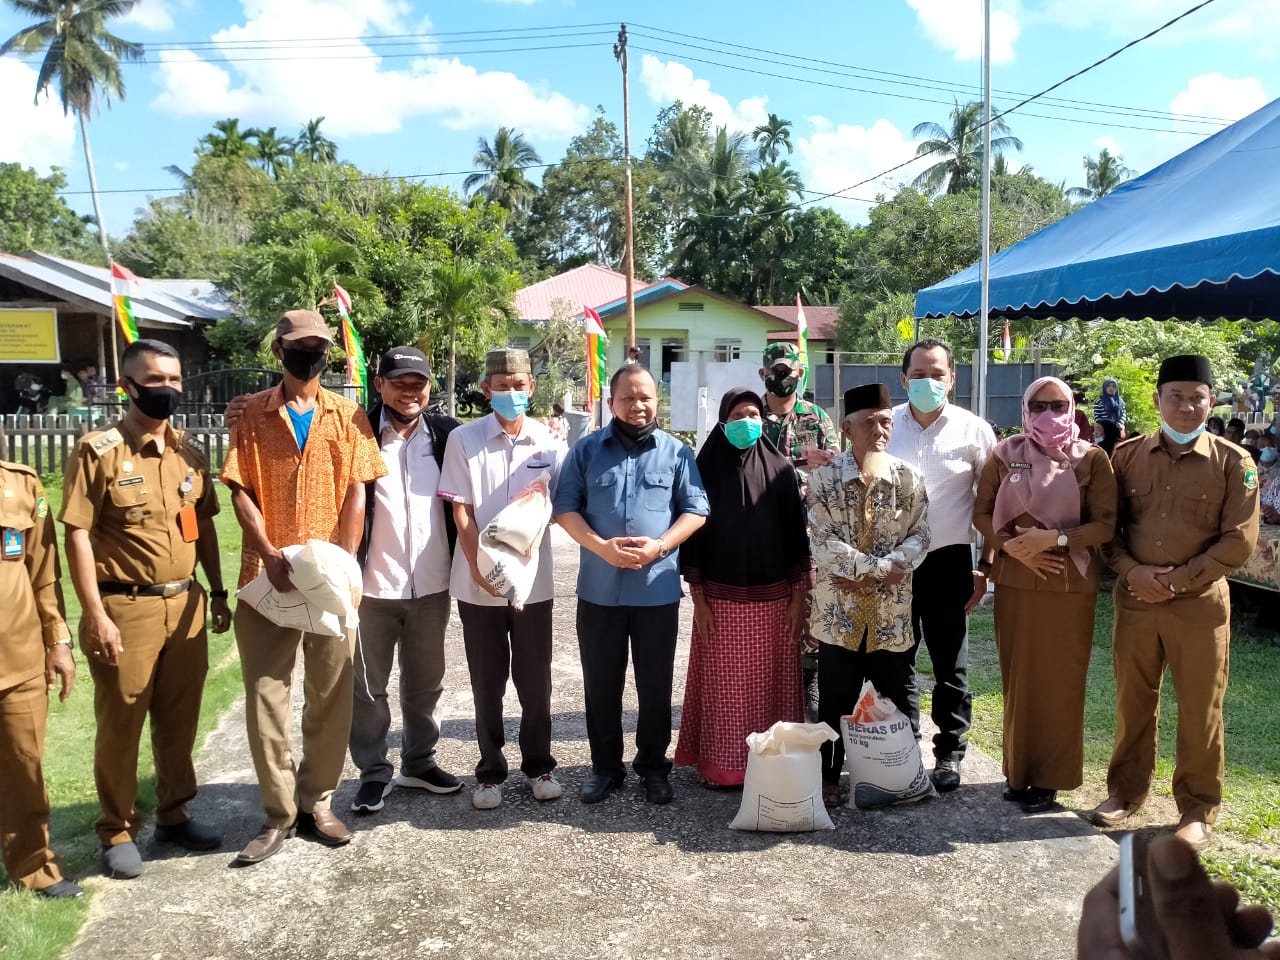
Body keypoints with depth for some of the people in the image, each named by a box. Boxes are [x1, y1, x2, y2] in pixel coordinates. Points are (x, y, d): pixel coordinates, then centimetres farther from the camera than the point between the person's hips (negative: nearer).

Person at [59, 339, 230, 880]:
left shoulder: (190, 452, 8)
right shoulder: (98, 451, -9)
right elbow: (77, 535, -11)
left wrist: (218, 593, 12)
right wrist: (96, 616, -15)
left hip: (184, 604, 5)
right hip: (126, 608, -5)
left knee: (179, 720, 14)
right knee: (120, 726, 7)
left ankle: (173, 815, 30)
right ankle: (117, 832, 22)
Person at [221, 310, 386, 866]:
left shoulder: (348, 416, 7)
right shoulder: (252, 414, 5)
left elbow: (356, 495, 2)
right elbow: (241, 492, 0)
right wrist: (270, 557, -14)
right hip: (267, 579, -1)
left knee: (331, 698, 8)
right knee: (266, 698, 3)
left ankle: (317, 804, 24)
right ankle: (279, 815, 17)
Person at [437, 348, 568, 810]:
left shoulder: (548, 442, 0)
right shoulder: (464, 439, -4)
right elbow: (461, 512, -5)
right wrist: (478, 566, -15)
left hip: (533, 580, 1)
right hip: (478, 583, -1)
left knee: (535, 680, 11)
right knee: (487, 683, 10)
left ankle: (538, 763, 27)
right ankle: (490, 771, 24)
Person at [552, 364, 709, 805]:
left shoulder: (677, 452, 3)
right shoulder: (587, 450, 4)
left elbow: (695, 510, 1)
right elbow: (565, 507, 1)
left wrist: (659, 546, -15)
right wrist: (601, 546, -15)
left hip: (658, 589, 0)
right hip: (599, 588, 1)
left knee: (655, 685, 10)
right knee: (601, 684, 10)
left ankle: (653, 765, 26)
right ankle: (605, 765, 25)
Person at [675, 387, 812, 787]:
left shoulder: (780, 468, 2)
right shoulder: (707, 467, -1)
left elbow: (795, 532, 2)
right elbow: (694, 533, -1)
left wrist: (799, 597, -1)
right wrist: (698, 599, -4)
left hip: (773, 596, 1)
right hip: (721, 596, -1)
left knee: (769, 682, 7)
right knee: (724, 685, 6)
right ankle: (720, 762, 19)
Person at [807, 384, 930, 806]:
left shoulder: (909, 478, 1)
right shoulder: (824, 478, -5)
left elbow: (919, 536, -2)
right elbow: (821, 541, -12)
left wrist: (864, 573, -16)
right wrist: (879, 567, -17)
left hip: (892, 609, 2)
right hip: (839, 609, -1)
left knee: (897, 698, 12)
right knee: (835, 699, 7)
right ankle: (828, 777, 22)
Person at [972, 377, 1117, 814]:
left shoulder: (1092, 458, -3)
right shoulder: (1005, 454, 3)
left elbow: (1106, 524, -6)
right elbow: (981, 512, 5)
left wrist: (1055, 538, -20)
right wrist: (1009, 544, -12)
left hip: (1070, 584, -2)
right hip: (1014, 580, 2)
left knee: (1060, 681, 4)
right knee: (1018, 677, 8)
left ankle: (1051, 777, 17)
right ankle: (1018, 770, 23)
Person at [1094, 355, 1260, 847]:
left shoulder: (1233, 462, -4)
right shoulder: (1127, 456, 4)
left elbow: (1238, 541, -7)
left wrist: (1177, 580, -13)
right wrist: (1131, 571, -10)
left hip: (1199, 604, -2)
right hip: (1134, 600, 3)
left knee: (1199, 711, 7)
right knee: (1132, 701, 13)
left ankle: (1198, 809, 23)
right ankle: (1126, 790, 30)